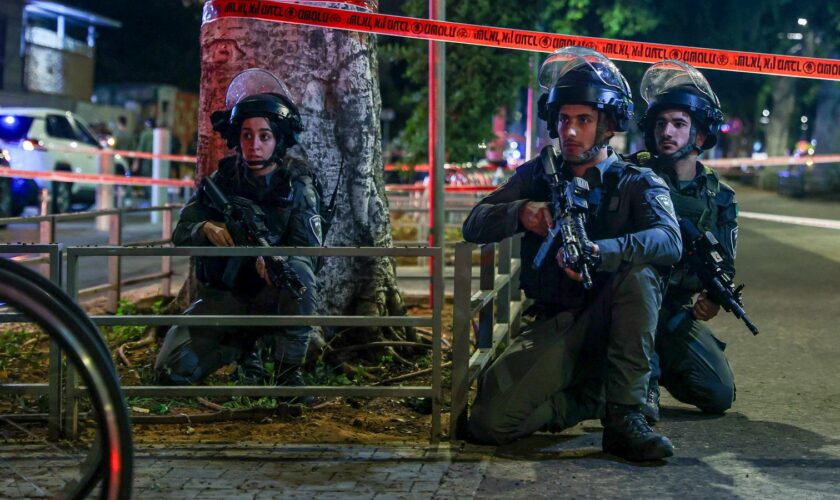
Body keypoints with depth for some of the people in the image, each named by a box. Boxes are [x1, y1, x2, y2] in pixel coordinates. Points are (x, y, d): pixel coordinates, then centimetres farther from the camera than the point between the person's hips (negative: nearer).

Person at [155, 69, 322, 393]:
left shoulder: (297, 184, -6)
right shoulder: (223, 179, 0)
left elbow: (306, 245, -18)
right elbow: (180, 233, 0)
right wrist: (206, 229, -24)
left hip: (273, 294, -2)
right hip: (224, 297, 3)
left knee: (299, 272, -37)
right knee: (172, 370, -15)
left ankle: (288, 372, -20)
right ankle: (242, 347, 14)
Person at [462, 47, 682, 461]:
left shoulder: (636, 183, 0)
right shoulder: (537, 176, 11)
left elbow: (670, 241, -21)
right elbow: (474, 225, 5)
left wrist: (601, 252, -41)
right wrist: (520, 212, -18)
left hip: (610, 322, -2)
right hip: (554, 325, 2)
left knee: (638, 272, -35)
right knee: (490, 422, -21)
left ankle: (624, 418, -27)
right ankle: (592, 398, 6)